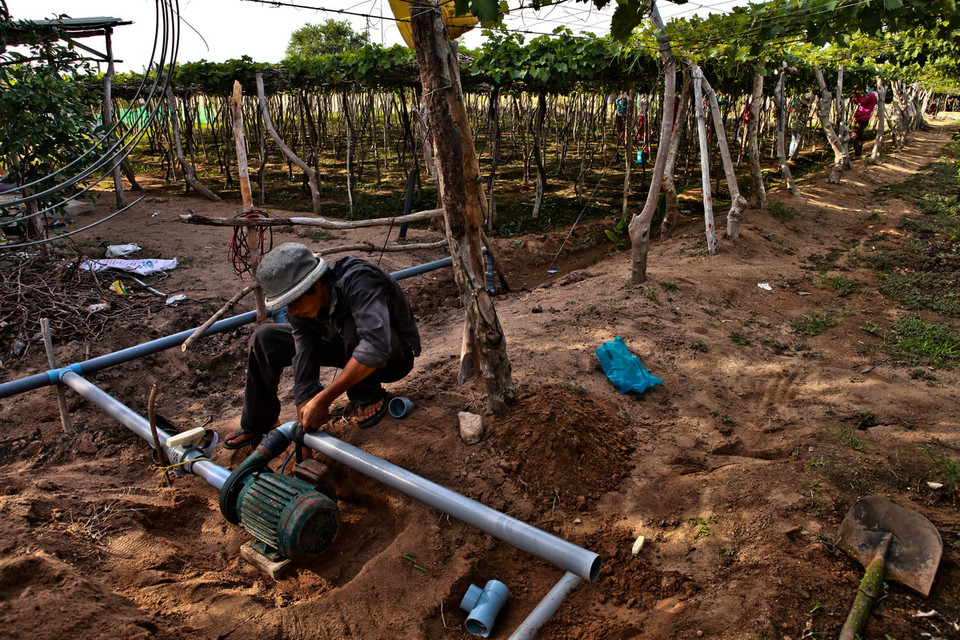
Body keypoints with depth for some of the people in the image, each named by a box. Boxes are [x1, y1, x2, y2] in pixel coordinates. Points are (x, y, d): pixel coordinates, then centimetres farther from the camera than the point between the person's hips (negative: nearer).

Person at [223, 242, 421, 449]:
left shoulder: (358, 281, -36)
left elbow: (376, 348, -47)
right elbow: (304, 355, -15)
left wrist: (323, 399, -45)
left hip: (395, 354, -6)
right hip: (348, 345, 7)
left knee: (353, 325, -40)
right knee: (265, 339, -5)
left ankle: (370, 398, -15)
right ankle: (256, 425, 9)